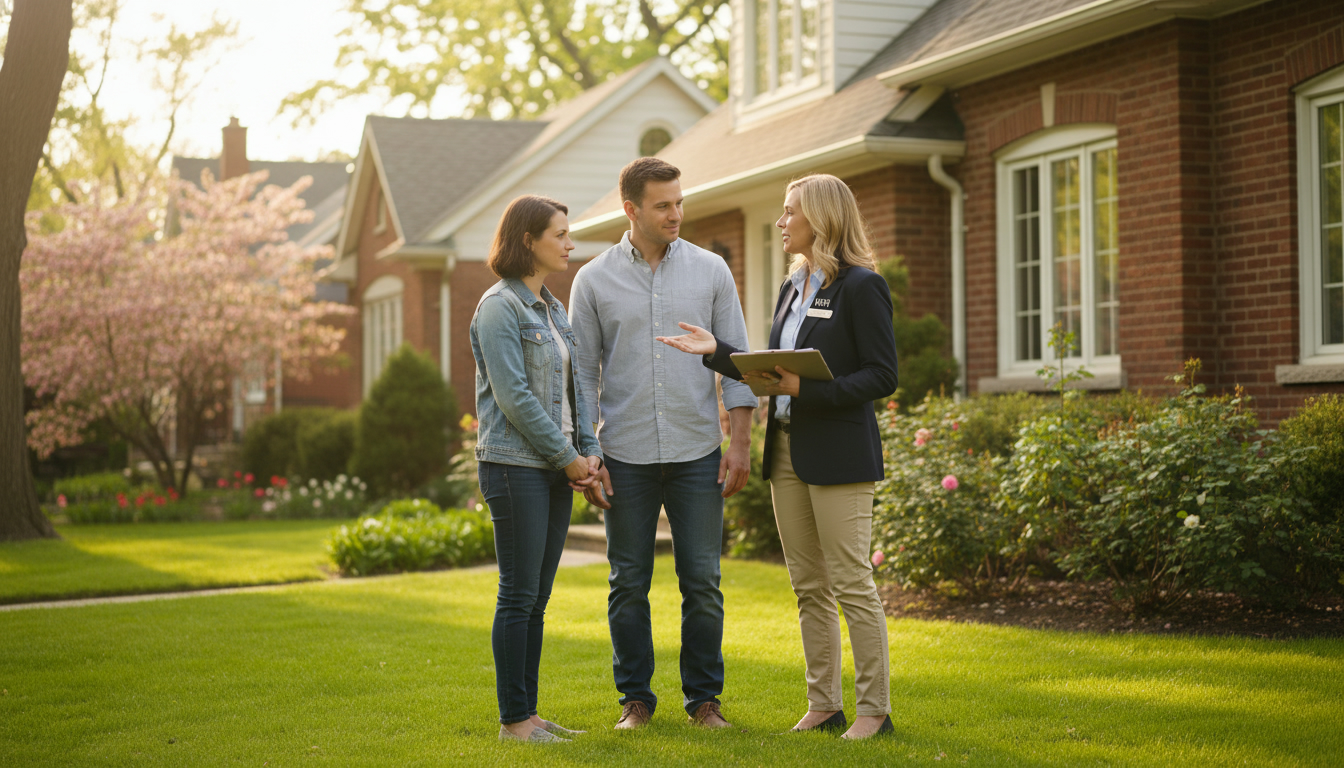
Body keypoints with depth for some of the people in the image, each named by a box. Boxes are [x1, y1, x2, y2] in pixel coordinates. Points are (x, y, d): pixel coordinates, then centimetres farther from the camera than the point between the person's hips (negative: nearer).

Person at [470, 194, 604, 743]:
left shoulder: (553, 308, 16)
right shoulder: (499, 306, -10)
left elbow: (574, 385, 16)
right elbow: (514, 396, -16)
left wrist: (589, 450, 2)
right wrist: (568, 456, -12)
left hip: (556, 468, 8)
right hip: (514, 465, -8)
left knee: (536, 599, 10)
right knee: (519, 595, -4)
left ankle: (528, 713, 16)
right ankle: (513, 720, 2)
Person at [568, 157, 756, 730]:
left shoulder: (710, 271, 4)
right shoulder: (594, 280, 2)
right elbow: (583, 373, 4)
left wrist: (740, 441, -3)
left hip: (697, 451, 0)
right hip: (626, 456, 0)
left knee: (702, 582, 2)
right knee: (628, 584, 6)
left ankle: (704, 697, 15)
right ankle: (635, 697, 18)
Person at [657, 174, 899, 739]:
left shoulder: (861, 286, -9)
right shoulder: (792, 288, 16)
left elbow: (882, 377, -13)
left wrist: (807, 389, -20)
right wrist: (717, 351, 8)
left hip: (839, 454, -8)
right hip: (787, 453, 8)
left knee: (852, 584, -5)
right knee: (808, 587, 11)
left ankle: (874, 708, 4)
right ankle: (823, 705, 18)